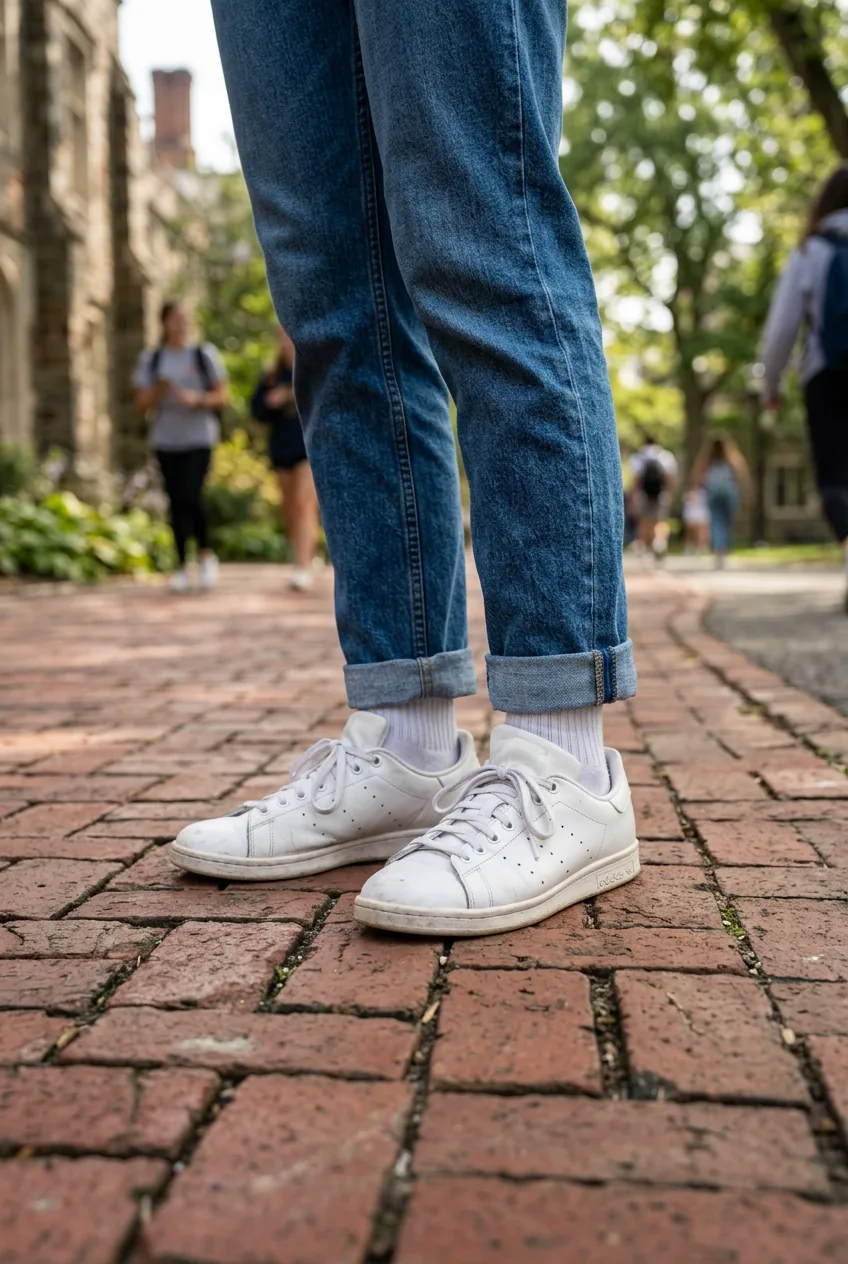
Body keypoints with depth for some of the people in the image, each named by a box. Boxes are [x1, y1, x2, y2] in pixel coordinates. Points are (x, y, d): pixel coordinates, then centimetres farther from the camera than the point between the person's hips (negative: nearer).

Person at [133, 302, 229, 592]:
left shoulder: (204, 354, 3)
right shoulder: (151, 359, 7)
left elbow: (222, 396, 3)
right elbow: (141, 404, 5)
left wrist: (197, 399, -15)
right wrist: (159, 391, -15)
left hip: (198, 439, -2)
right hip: (166, 440, 2)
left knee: (191, 497, -16)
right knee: (176, 502, 3)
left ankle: (205, 553, 6)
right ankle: (181, 568, 10)